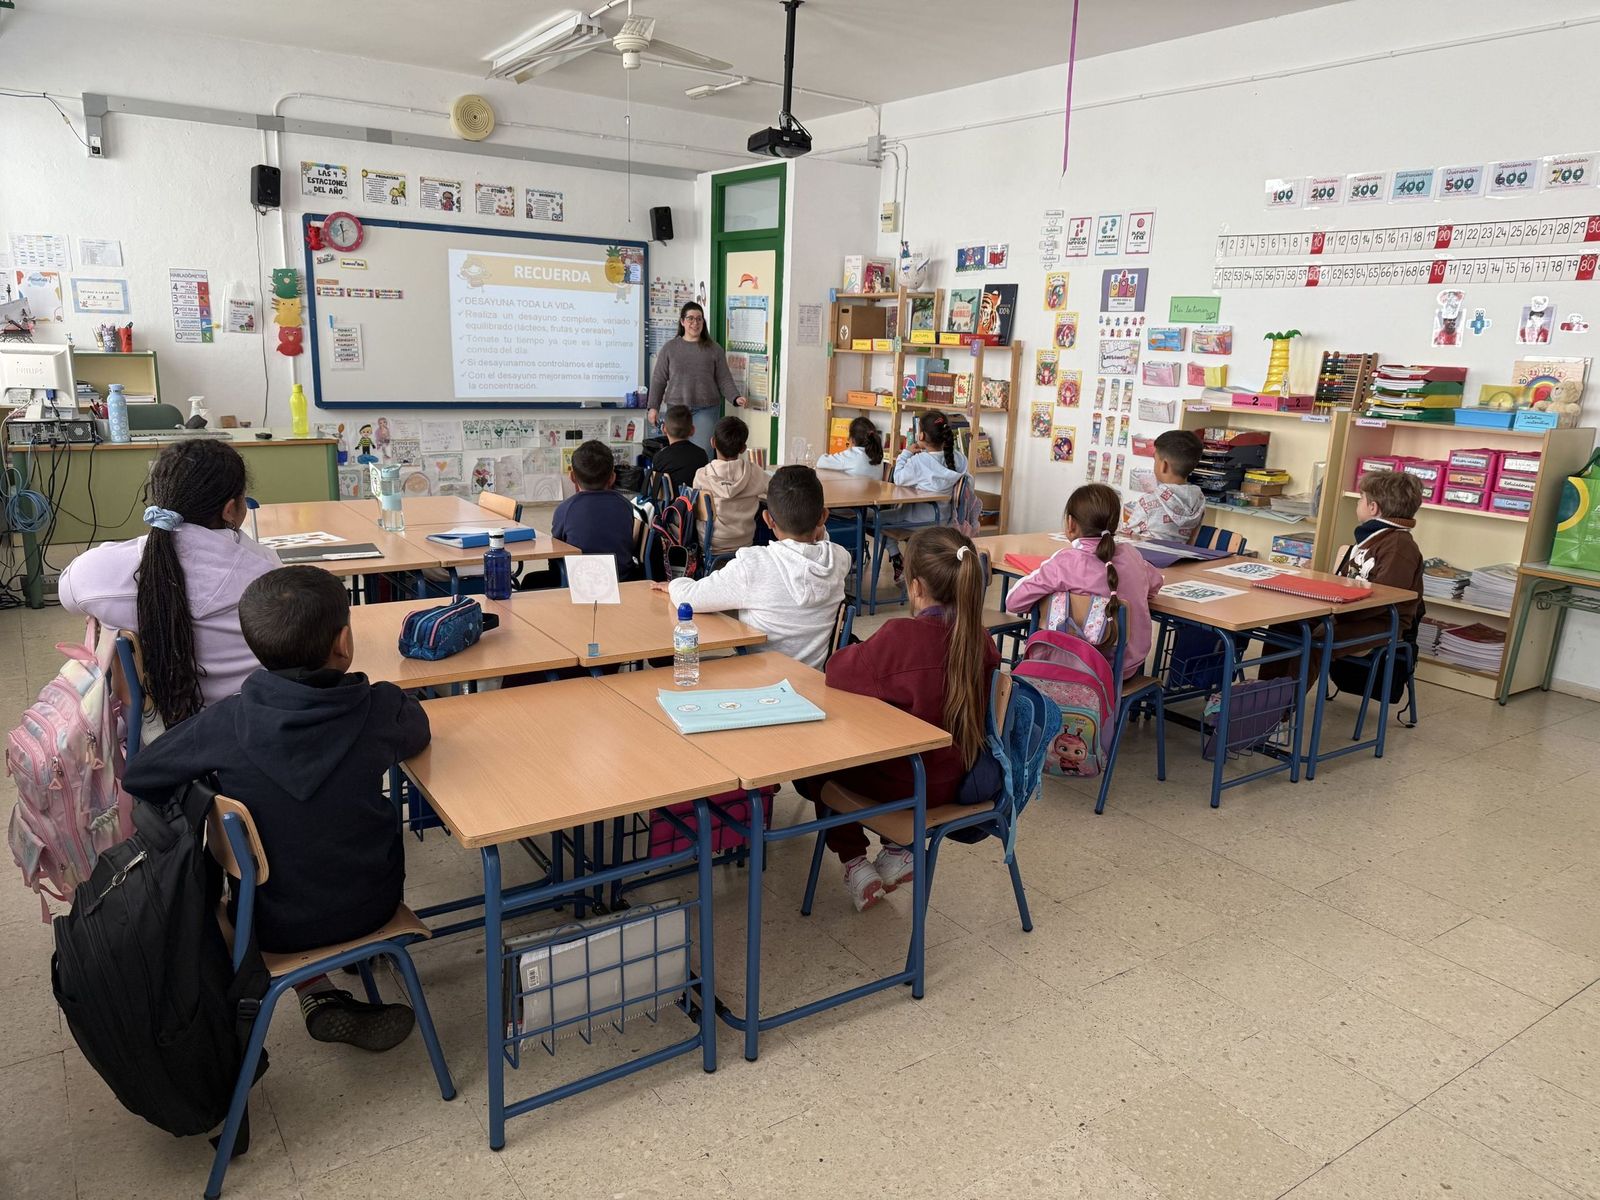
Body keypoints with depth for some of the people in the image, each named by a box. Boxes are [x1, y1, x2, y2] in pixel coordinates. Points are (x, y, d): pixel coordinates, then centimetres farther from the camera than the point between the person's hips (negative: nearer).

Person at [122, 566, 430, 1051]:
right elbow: (418, 732, 2)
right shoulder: (381, 709, -20)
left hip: (271, 925, 0)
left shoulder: (228, 723, -20)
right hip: (369, 905, 1)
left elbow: (137, 777, -5)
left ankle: (319, 997, 18)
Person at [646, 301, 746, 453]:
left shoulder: (714, 349, 5)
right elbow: (659, 380, 7)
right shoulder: (669, 348, 6)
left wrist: (736, 398, -13)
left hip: (706, 410, -1)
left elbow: (724, 379, 3)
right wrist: (653, 407, 1)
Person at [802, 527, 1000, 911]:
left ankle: (856, 865, 21)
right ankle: (898, 851, 29)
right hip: (955, 780, 6)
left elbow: (838, 671, -17)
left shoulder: (901, 635, -27)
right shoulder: (980, 638, -8)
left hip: (904, 782, -6)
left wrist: (860, 650, 3)